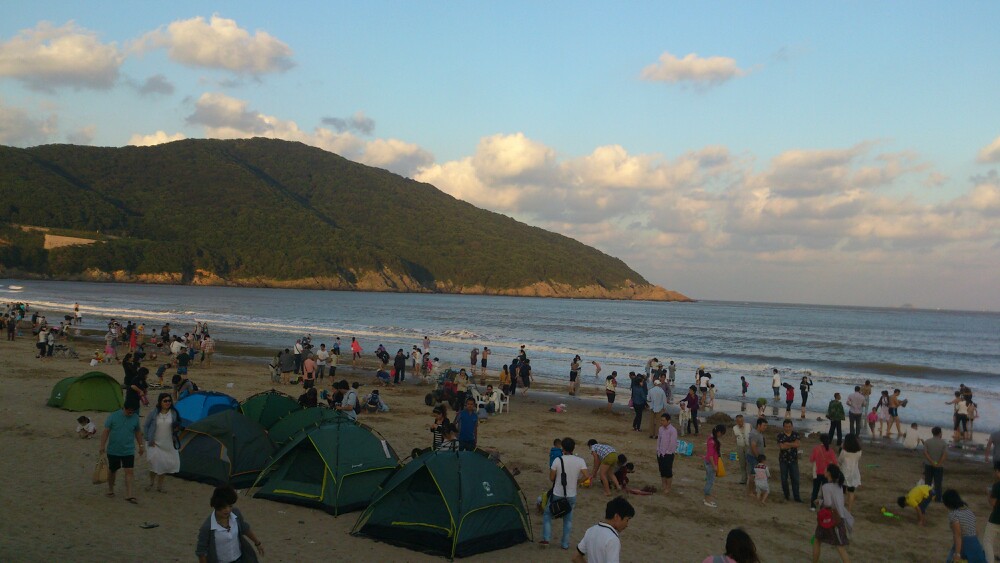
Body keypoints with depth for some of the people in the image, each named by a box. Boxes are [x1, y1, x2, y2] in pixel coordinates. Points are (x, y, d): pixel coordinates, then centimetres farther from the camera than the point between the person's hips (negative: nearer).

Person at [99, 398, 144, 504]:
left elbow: (138, 432, 11)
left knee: (129, 471, -8)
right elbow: (106, 431, -7)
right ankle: (110, 490, 34)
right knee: (112, 470, 14)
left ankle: (129, 494, -7)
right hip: (113, 450, -1)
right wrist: (102, 446, -12)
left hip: (129, 451, 1)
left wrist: (141, 445, 13)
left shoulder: (135, 418, -1)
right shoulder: (114, 416, -10)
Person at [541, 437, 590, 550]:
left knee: (547, 514, 18)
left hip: (557, 495, -2)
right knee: (568, 519, 19)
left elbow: (551, 478, -9)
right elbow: (586, 476, -16)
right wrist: (576, 480, 2)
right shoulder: (580, 461, -8)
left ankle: (546, 538, 9)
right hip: (572, 496, 2)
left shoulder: (558, 460, -14)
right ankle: (565, 544, 21)